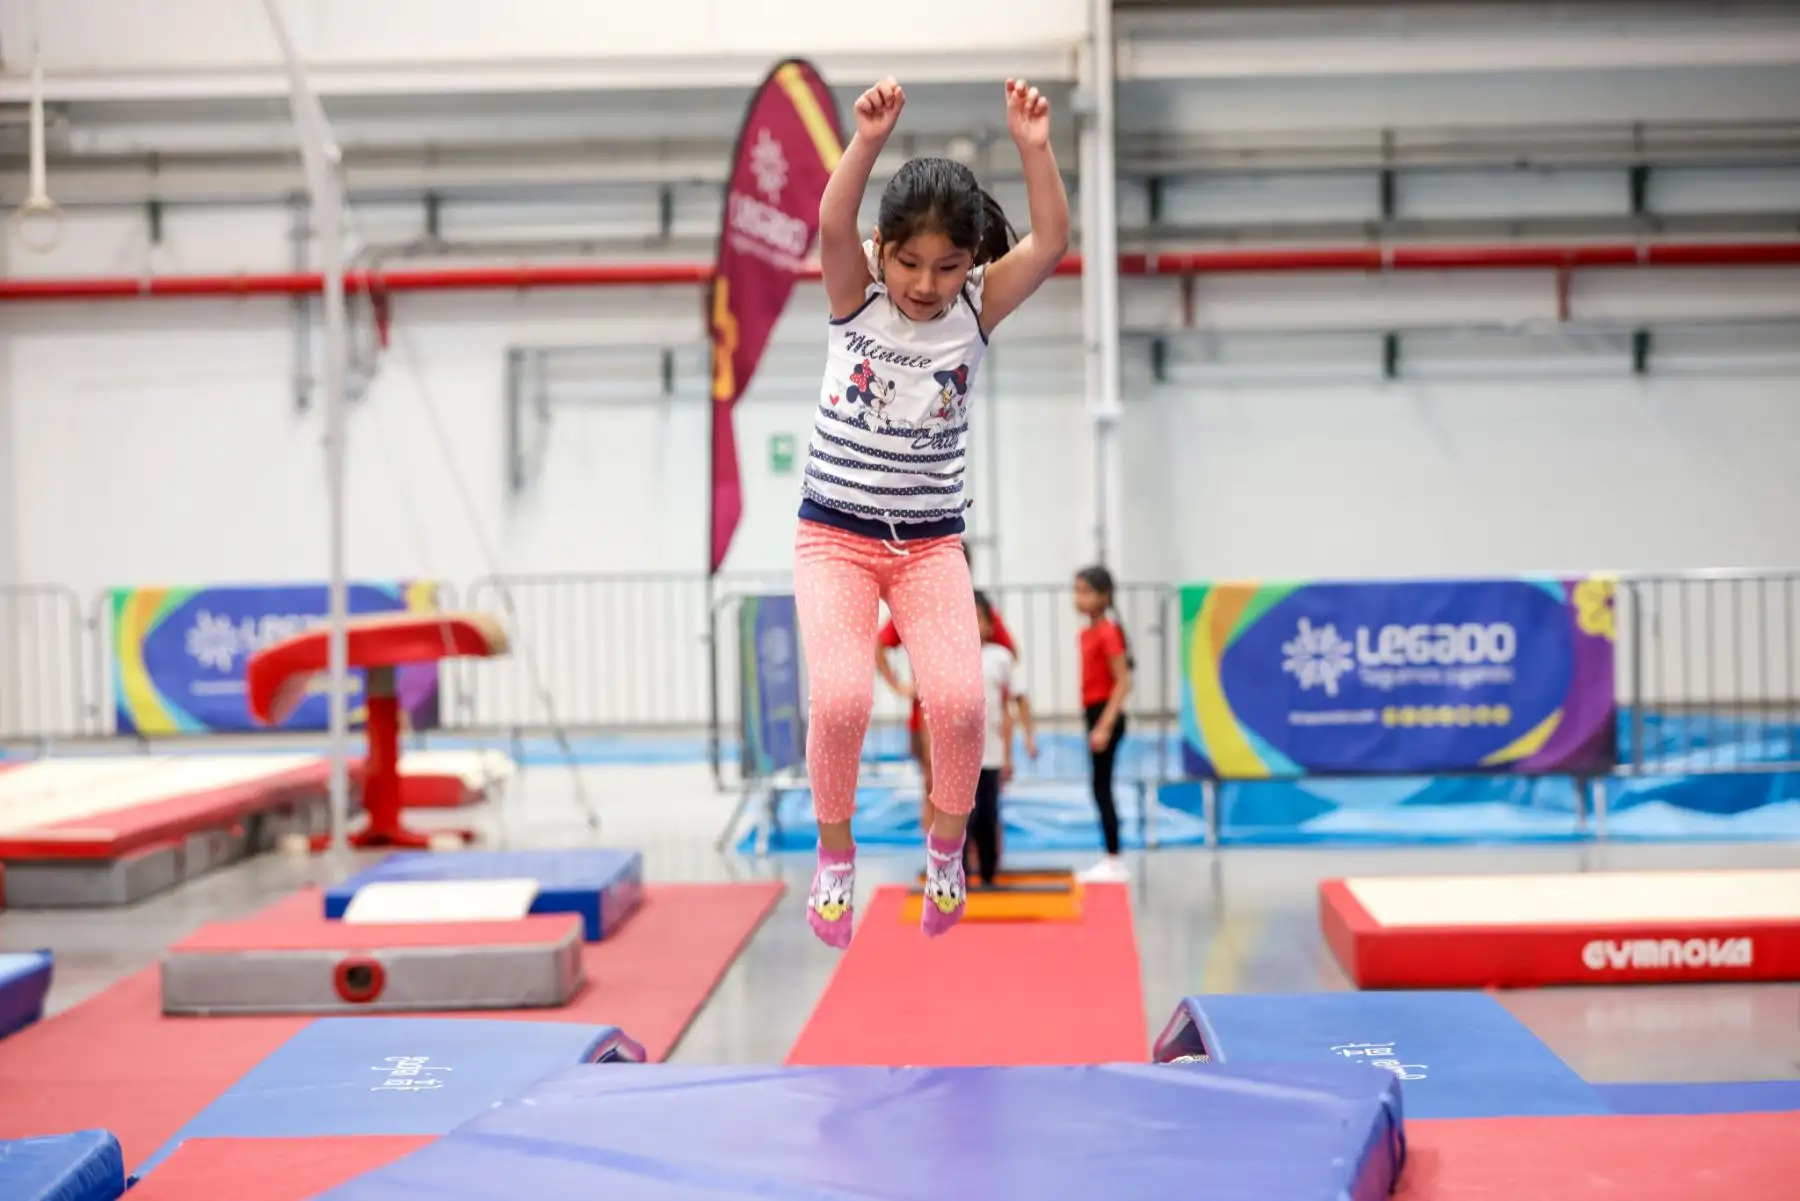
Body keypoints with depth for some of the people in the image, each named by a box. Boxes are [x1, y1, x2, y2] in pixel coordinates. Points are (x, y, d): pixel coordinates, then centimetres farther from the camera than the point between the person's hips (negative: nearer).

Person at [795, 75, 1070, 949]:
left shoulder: (979, 307, -2)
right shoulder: (855, 295, -7)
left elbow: (1050, 244, -18)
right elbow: (832, 225, -28)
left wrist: (1033, 148, -32)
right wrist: (868, 141, -45)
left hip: (931, 543, 2)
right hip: (835, 537, -2)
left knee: (959, 699, -16)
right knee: (842, 697, -21)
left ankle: (946, 851, 12)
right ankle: (835, 855, 4)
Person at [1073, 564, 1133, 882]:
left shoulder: (1108, 633, -14)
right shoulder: (1087, 633, 12)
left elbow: (1123, 683, -18)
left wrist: (1104, 725, -22)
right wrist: (1096, 723, 17)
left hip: (1105, 714, -9)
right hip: (1094, 714, 9)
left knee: (1101, 788, -7)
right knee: (1101, 788, 10)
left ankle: (1114, 861, -3)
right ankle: (1112, 862, 14)